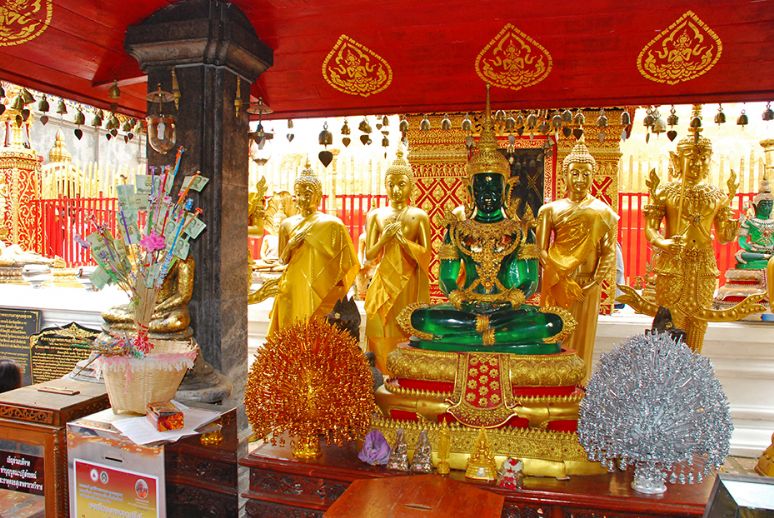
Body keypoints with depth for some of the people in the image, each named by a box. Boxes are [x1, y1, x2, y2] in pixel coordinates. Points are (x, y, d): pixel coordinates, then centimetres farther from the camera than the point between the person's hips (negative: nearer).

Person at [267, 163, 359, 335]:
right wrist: (291, 244, -4)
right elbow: (283, 260, 14)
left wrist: (338, 289, -4)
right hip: (293, 287, 3)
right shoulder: (288, 223, 8)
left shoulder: (332, 223, -3)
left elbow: (345, 262, 0)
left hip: (320, 289, -3)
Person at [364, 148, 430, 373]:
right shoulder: (375, 215, 5)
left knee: (407, 332, 3)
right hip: (383, 282, 2)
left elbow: (426, 254, -5)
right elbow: (369, 255, 3)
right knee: (383, 331, 3)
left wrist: (403, 239, -14)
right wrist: (384, 238, -12)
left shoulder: (419, 216, 0)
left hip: (409, 283, -1)